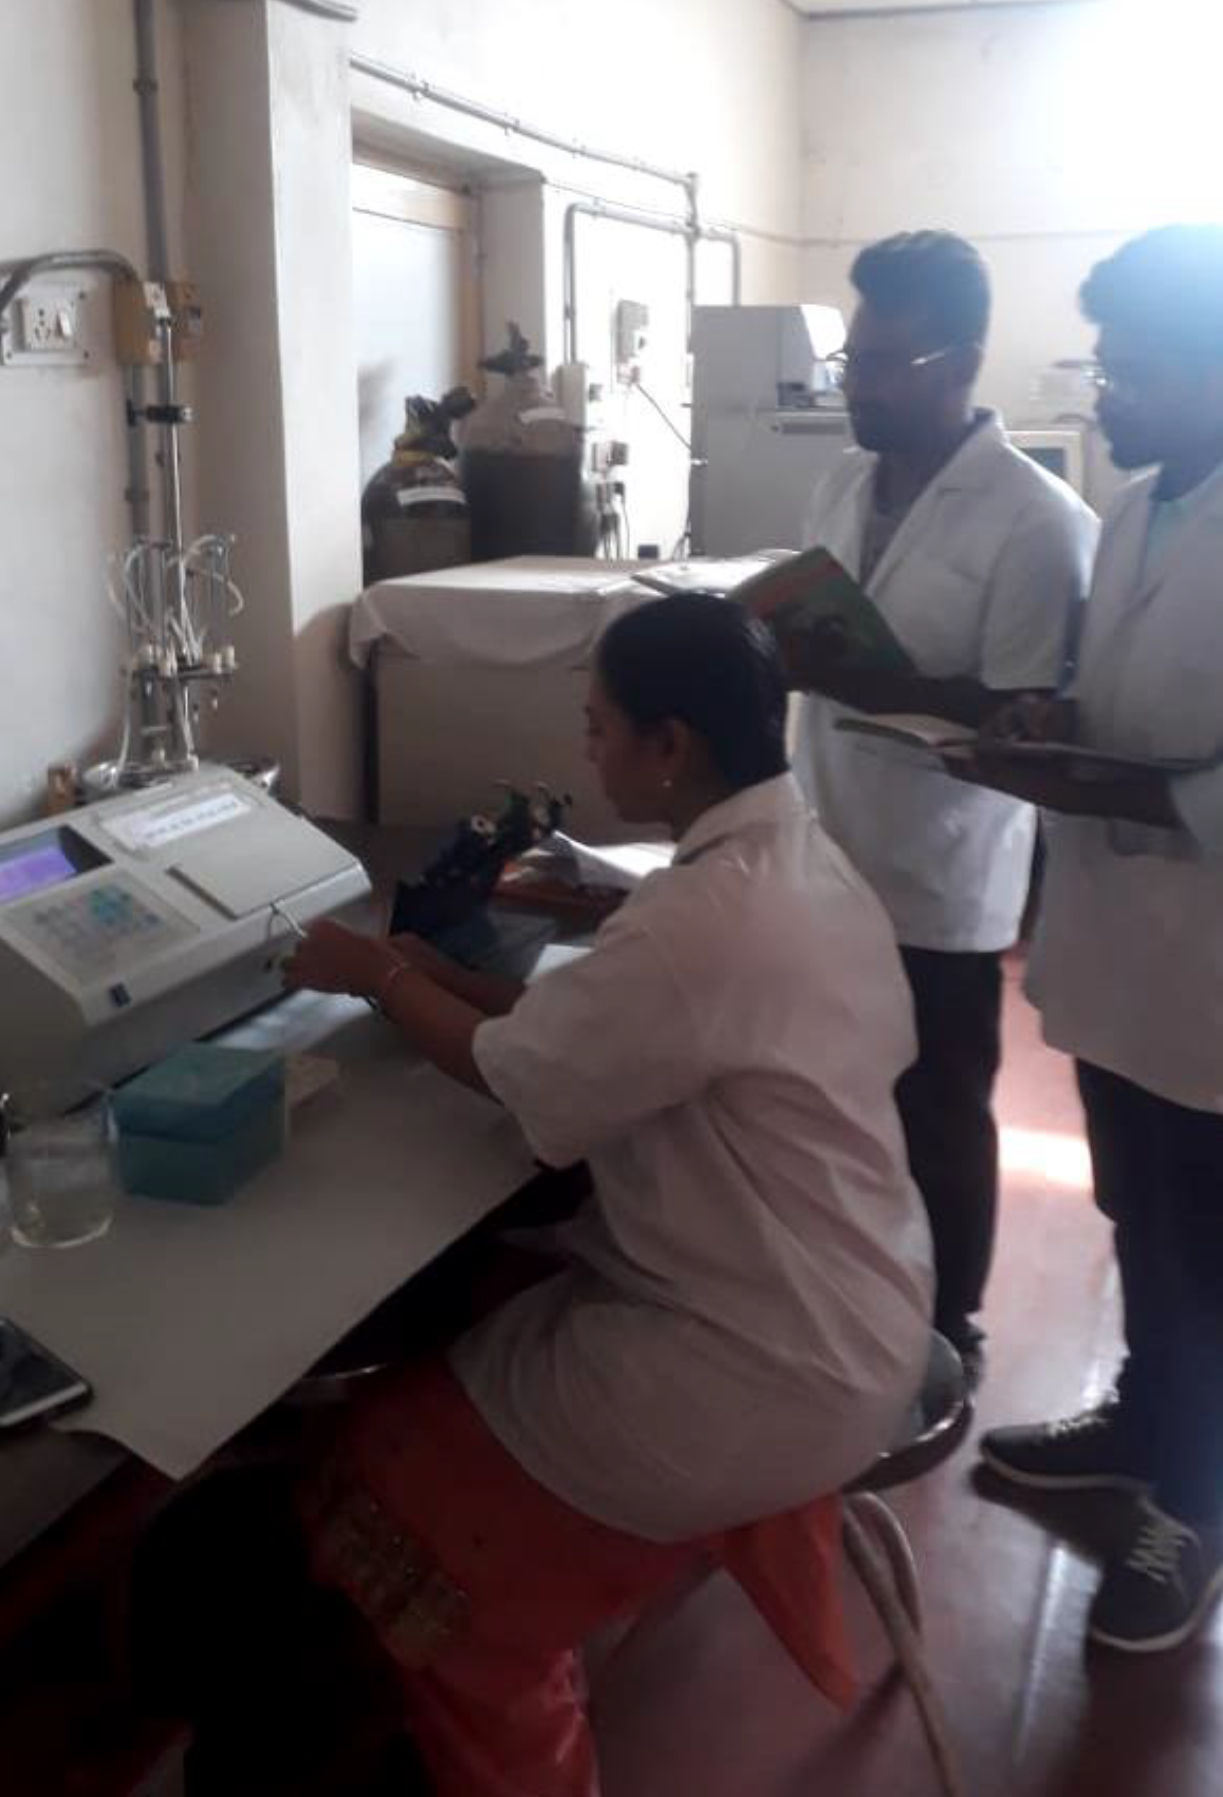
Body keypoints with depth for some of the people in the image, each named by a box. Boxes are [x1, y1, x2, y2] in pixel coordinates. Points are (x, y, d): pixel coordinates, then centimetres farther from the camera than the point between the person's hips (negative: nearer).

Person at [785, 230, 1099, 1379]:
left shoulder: (1038, 521, -16)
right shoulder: (843, 486, 6)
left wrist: (857, 682, -26)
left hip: (938, 886, -6)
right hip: (829, 858, 6)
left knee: (937, 1120, 10)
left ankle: (944, 1335, 31)